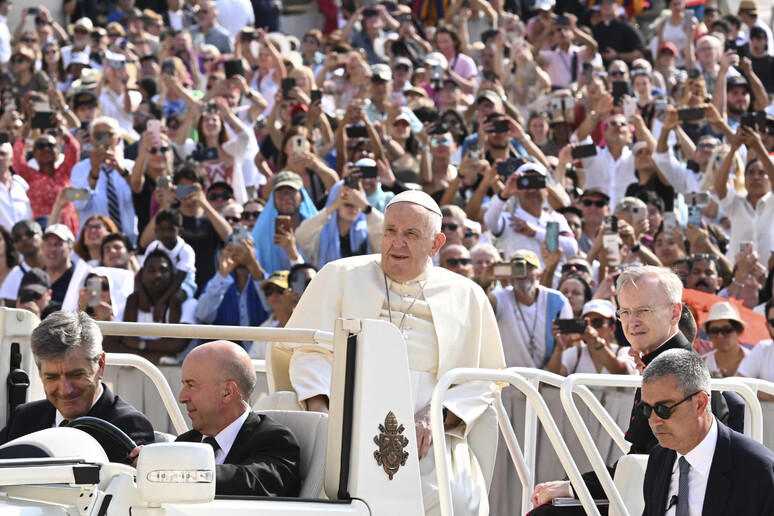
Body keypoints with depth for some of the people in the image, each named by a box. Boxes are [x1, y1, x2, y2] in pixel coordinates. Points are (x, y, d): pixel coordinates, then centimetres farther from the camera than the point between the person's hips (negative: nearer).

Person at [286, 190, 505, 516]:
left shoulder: (466, 297, 17)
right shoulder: (341, 276, 14)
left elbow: (485, 379, 13)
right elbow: (310, 352, 5)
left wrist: (434, 416, -6)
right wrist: (320, 410, -15)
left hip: (427, 439, 1)